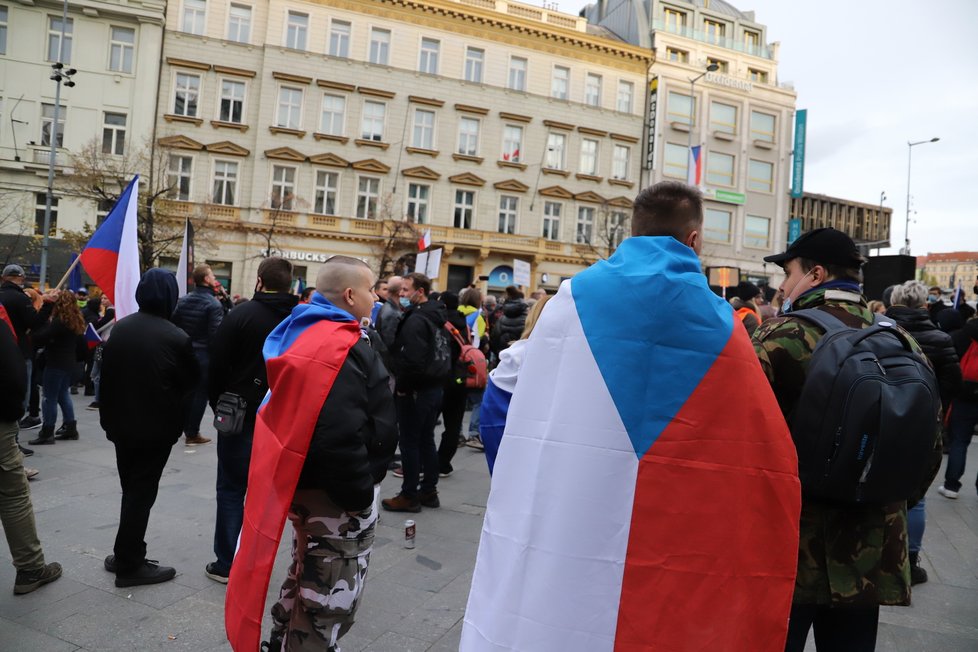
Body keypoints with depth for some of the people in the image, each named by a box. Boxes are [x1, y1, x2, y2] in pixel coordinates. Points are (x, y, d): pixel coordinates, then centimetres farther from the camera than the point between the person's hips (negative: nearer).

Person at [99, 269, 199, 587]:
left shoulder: (119, 328, -1)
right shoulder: (177, 338, -20)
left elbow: (106, 374, 7)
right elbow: (191, 381, -8)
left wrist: (109, 416, 16)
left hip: (121, 423, 6)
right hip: (156, 427, -6)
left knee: (131, 490, 18)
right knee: (142, 492, 4)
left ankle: (125, 555, 28)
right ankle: (129, 564, 13)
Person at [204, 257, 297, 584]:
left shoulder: (241, 315, -11)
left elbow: (217, 364, -9)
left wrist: (216, 401, 6)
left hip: (241, 412, -3)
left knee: (231, 488, 8)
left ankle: (226, 563, 14)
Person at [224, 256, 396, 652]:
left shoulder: (304, 332, 9)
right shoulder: (344, 348, -24)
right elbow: (341, 436, -31)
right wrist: (359, 493, -20)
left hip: (305, 481, 10)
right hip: (335, 491, -10)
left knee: (307, 576, 27)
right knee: (330, 596, 6)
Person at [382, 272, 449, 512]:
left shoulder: (415, 320, -19)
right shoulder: (438, 316, 10)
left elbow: (412, 361, -27)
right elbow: (443, 354, 15)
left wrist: (401, 387, -15)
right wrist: (437, 380, 14)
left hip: (416, 391, -9)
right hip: (435, 387, 9)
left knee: (409, 442, 2)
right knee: (426, 440, 16)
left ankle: (409, 495, 11)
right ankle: (429, 491, 25)